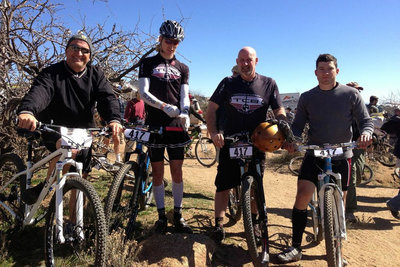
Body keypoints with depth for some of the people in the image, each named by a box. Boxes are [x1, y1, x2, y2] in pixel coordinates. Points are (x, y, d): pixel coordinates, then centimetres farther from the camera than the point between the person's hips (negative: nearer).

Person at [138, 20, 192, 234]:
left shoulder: (182, 68, 14)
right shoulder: (148, 63, 7)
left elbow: (184, 95, 5)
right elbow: (143, 92, -5)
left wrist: (184, 112, -17)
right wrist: (165, 106, -21)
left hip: (176, 125, 2)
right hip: (155, 124, -1)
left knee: (177, 171, 4)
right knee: (158, 172, 4)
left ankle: (178, 214, 17)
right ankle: (161, 216, 17)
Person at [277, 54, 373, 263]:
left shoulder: (351, 94, 1)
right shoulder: (307, 97, 4)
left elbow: (366, 120, 3)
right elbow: (298, 125, 4)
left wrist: (365, 133, -20)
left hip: (341, 157, 0)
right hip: (314, 155, 0)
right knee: (303, 194, -15)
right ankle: (295, 248, -4)